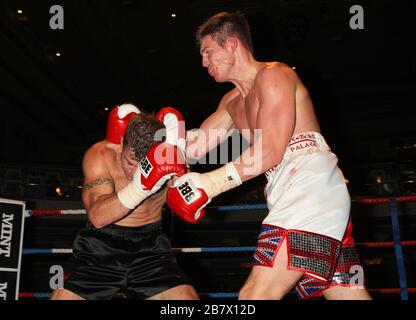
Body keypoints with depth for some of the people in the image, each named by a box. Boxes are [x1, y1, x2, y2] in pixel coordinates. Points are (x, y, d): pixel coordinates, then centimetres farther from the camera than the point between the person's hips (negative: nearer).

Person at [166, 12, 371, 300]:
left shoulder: (273, 75, -2)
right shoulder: (232, 102, 25)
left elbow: (270, 152, -13)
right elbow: (195, 146, 24)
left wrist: (209, 184, -12)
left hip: (312, 182, -10)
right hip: (293, 196, 10)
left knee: (256, 294, -20)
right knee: (351, 294, 9)